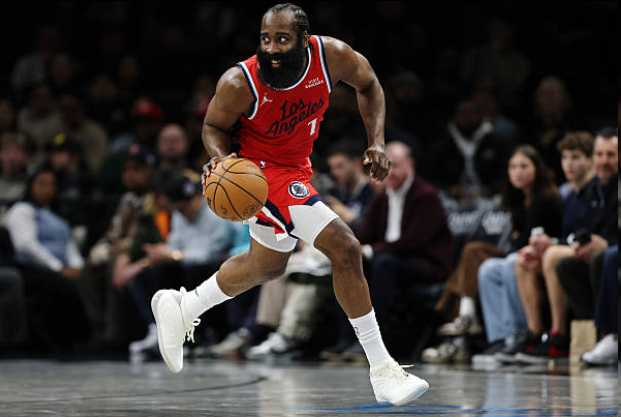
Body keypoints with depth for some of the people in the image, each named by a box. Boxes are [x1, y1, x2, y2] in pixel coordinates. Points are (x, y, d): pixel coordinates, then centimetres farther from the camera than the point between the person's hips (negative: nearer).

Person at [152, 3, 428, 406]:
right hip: (263, 171, -7)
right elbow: (214, 125, -9)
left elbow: (368, 85, 0)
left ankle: (182, 308, 47)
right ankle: (383, 371, -11)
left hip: (298, 166, 7)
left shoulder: (332, 55, -21)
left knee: (266, 266, 27)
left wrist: (377, 142, -10)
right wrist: (221, 159, -30)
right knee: (345, 248, -19)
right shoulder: (239, 83, -29)